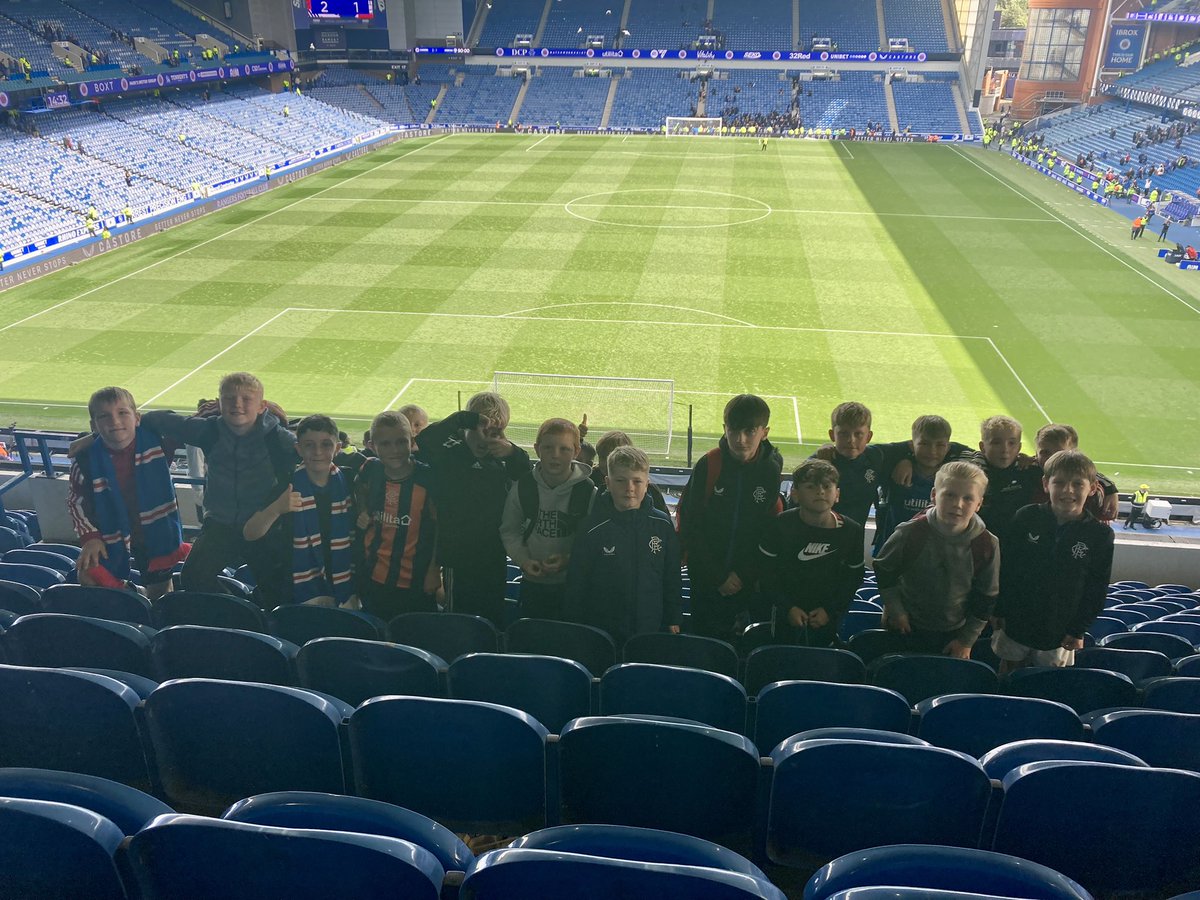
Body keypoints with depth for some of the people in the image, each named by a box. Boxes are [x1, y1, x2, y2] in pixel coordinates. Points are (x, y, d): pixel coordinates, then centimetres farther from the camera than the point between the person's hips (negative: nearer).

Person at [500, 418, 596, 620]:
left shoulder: (588, 491, -11)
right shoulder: (522, 487, -5)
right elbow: (509, 531, 5)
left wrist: (568, 560, -19)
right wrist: (523, 560, -10)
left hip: (572, 584, -2)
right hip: (532, 582, 2)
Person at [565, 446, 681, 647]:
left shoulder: (662, 525, 0)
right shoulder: (592, 530, -8)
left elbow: (673, 578, 9)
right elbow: (576, 586, -3)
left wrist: (674, 620, 10)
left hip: (651, 632, 2)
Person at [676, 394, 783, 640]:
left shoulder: (772, 469, -5)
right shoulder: (709, 465, -11)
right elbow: (689, 525, -9)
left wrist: (746, 574, -5)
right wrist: (717, 577, -8)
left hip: (754, 581, 1)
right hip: (708, 580, -1)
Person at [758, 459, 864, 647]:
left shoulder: (852, 531, -9)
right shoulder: (780, 526, -14)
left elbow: (854, 577, 0)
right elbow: (767, 573, -8)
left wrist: (831, 610, -9)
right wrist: (788, 608, -13)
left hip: (828, 619, 1)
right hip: (787, 616, -1)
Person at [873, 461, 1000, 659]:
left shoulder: (987, 546, -15)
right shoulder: (911, 532, -19)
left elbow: (986, 598, -3)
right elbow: (883, 569, -2)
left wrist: (966, 640, -1)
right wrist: (894, 609, -4)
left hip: (954, 635, 1)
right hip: (907, 629, -1)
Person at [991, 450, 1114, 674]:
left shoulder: (1100, 534, -8)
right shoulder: (1026, 517, -7)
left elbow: (1097, 589, -2)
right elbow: (1005, 568, -1)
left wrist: (1078, 630, -3)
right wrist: (999, 611, 0)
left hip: (1059, 634, -1)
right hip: (1015, 623, 1)